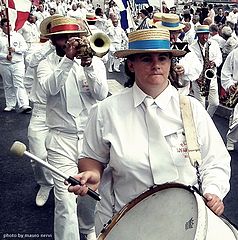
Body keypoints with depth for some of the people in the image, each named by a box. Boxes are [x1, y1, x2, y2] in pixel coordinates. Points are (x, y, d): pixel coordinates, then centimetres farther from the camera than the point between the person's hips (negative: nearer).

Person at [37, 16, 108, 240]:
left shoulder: (95, 61, 3)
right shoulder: (46, 65, 1)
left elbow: (101, 94, -11)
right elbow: (50, 88, -20)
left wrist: (88, 66, -25)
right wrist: (67, 59, -30)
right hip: (61, 139, -2)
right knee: (65, 199, -8)